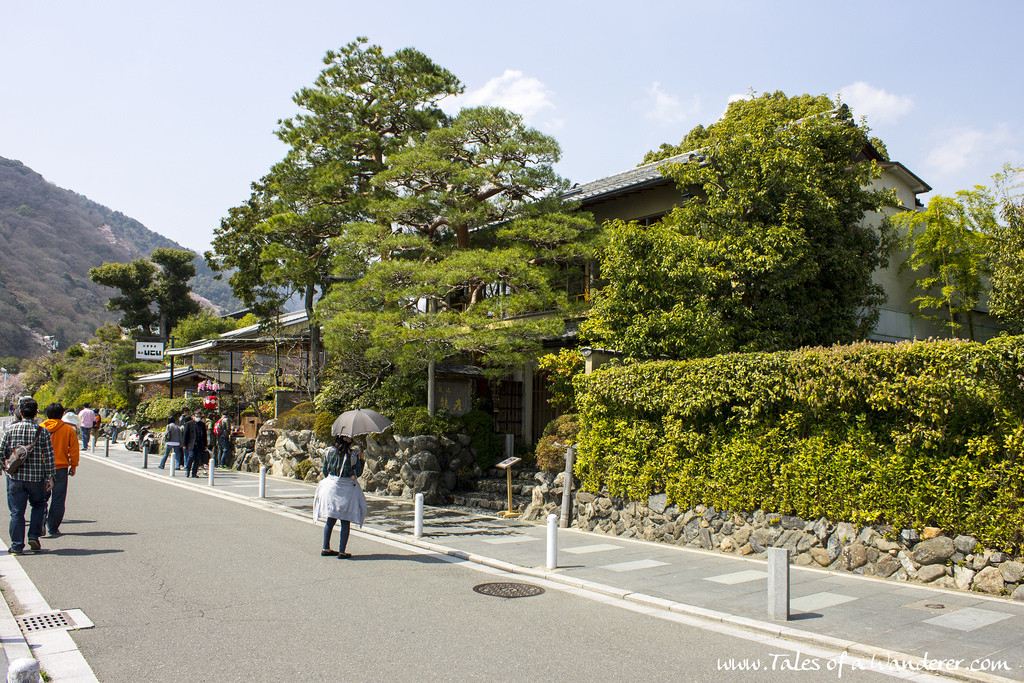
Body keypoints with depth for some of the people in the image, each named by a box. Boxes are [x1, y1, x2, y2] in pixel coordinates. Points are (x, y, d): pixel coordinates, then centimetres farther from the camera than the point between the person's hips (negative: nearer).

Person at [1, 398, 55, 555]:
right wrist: (50, 477, 1)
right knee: (39, 505, 21)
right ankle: (34, 536, 12)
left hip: (15, 477, 1)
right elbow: (49, 456, -5)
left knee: (17, 511, 6)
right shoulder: (43, 431, -5)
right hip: (36, 477, 0)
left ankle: (17, 546, 9)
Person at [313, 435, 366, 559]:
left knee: (330, 520, 17)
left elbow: (325, 471, 6)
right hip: (347, 489, -4)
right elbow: (358, 473, -3)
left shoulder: (330, 452, -1)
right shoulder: (353, 454, -11)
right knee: (346, 522, 5)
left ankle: (325, 548, 22)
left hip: (331, 487, 4)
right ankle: (342, 551, 3)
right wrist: (361, 459, 9)